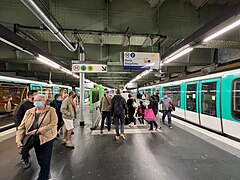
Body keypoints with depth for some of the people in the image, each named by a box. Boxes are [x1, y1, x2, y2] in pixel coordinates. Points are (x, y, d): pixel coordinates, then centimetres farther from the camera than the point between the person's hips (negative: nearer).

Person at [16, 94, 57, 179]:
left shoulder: (51, 110, -10)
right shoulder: (29, 112, 5)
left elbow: (53, 124, -20)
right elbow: (22, 126, 2)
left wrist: (38, 131, -23)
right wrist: (18, 139, -10)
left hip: (46, 138, -4)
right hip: (35, 140, 5)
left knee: (44, 160, 4)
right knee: (39, 160, 20)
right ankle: (45, 172, 47)